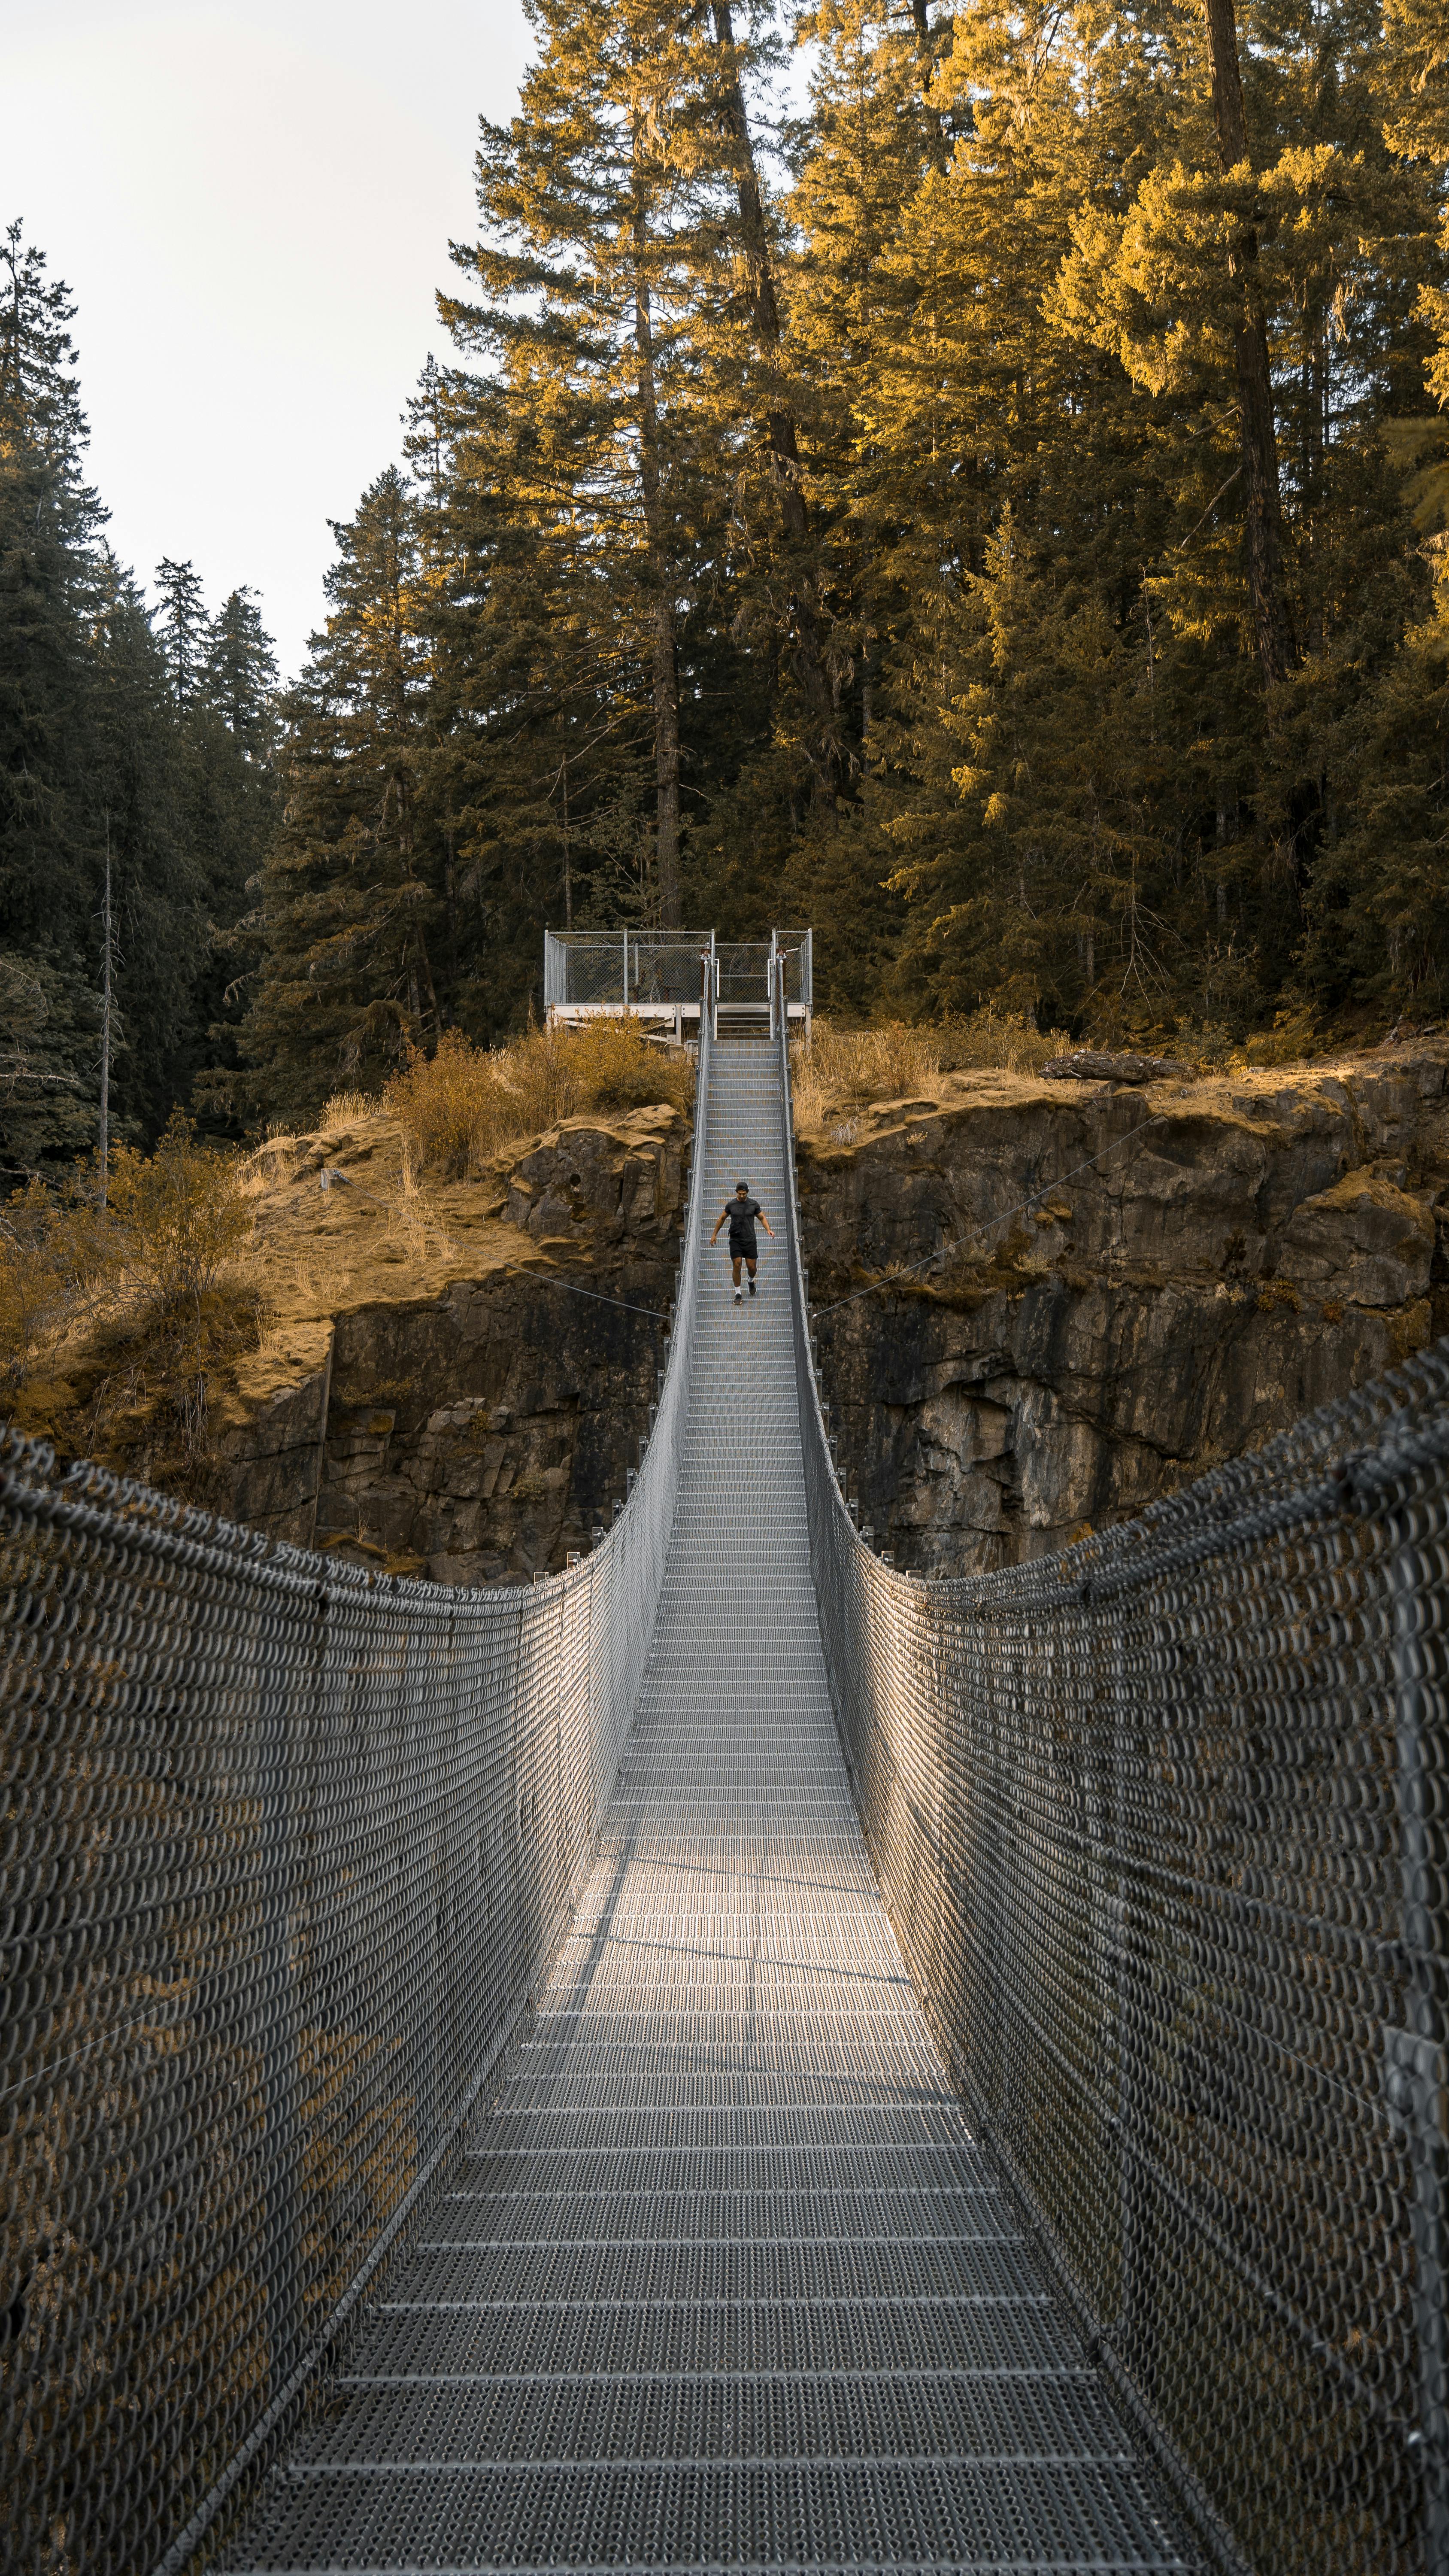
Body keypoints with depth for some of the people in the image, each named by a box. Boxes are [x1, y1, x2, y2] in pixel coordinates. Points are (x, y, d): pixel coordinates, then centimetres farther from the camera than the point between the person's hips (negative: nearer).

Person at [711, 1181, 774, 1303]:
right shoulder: (731, 1205, 1)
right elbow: (722, 1219, 13)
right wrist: (715, 1235, 15)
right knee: (737, 1266, -8)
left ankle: (751, 1281, 37)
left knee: (751, 1266, 0)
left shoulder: (754, 1204, 1)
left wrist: (769, 1229, -8)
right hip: (735, 1240, 0)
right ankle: (738, 1294, 1)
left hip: (750, 1240, 0)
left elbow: (762, 1218, 10)